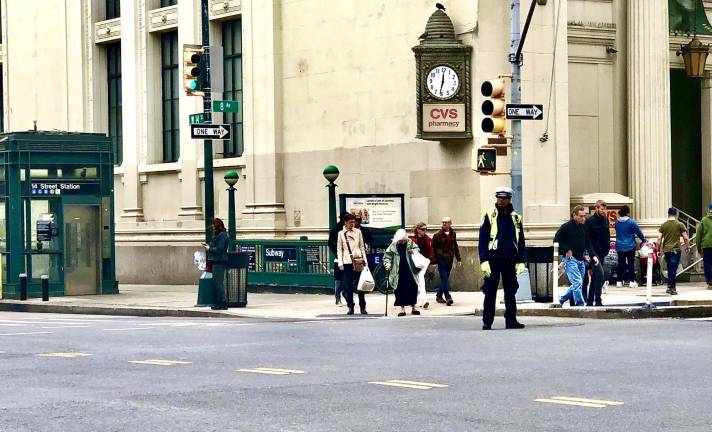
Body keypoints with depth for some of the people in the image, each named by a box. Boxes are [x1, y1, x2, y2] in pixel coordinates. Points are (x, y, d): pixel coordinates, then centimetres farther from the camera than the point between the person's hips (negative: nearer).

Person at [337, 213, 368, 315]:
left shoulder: (358, 232, 6)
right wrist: (340, 263, -3)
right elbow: (339, 249, 4)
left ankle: (363, 307, 3)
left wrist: (365, 260, 4)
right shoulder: (341, 234, 3)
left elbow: (362, 247, 10)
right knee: (348, 286, 0)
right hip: (347, 262, -1)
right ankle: (350, 307, 8)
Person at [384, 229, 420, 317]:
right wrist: (387, 264, -17)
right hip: (398, 272, -1)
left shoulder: (410, 243, 1)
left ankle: (413, 307, 16)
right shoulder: (393, 246, -3)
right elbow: (387, 256, -1)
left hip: (410, 271, 1)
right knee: (400, 290, 1)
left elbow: (417, 249, 14)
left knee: (413, 288, 4)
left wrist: (413, 251, -8)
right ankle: (402, 308, 9)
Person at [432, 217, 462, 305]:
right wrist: (433, 261, -11)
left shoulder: (453, 234, 8)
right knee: (444, 279, -11)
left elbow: (455, 247, 17)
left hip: (449, 260, 5)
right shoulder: (437, 235, -7)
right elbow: (433, 248, -6)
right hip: (441, 259, -5)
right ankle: (448, 297, -14)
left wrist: (458, 259, 14)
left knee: (444, 279, 11)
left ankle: (439, 296, 22)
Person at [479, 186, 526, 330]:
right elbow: (482, 240, -4)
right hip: (494, 259, -3)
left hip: (510, 260, 3)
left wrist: (521, 261, 7)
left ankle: (511, 320, 15)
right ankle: (487, 322, 1)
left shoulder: (516, 218, 10)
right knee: (490, 291, -3)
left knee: (511, 292, 8)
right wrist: (484, 261, -12)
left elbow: (521, 241, 15)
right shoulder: (490, 216, 0)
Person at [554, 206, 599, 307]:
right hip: (570, 259, -7)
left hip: (581, 260, 7)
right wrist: (566, 250, -14)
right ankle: (580, 304, -11)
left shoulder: (584, 227, 11)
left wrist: (593, 256, 2)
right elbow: (556, 241, -8)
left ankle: (561, 300, 27)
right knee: (577, 282, -15)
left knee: (577, 284, 11)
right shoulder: (566, 227, -9)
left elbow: (588, 243, 14)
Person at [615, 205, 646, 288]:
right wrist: (644, 240, 12)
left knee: (621, 263, 10)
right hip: (630, 246, -4)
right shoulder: (631, 222, -13)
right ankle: (631, 281, 3)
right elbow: (639, 232, -5)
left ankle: (619, 281, 10)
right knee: (631, 263, 4)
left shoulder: (617, 222, 1)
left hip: (619, 247, 4)